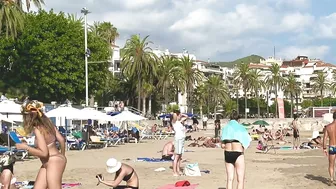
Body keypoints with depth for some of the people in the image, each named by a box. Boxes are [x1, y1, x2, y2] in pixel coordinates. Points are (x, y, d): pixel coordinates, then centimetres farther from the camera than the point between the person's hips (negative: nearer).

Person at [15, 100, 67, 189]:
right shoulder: (47, 123, 3)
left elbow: (44, 153, -24)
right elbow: (61, 140, 7)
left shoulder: (37, 129, -20)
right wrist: (62, 155, 23)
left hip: (54, 162, -9)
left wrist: (25, 147, -16)